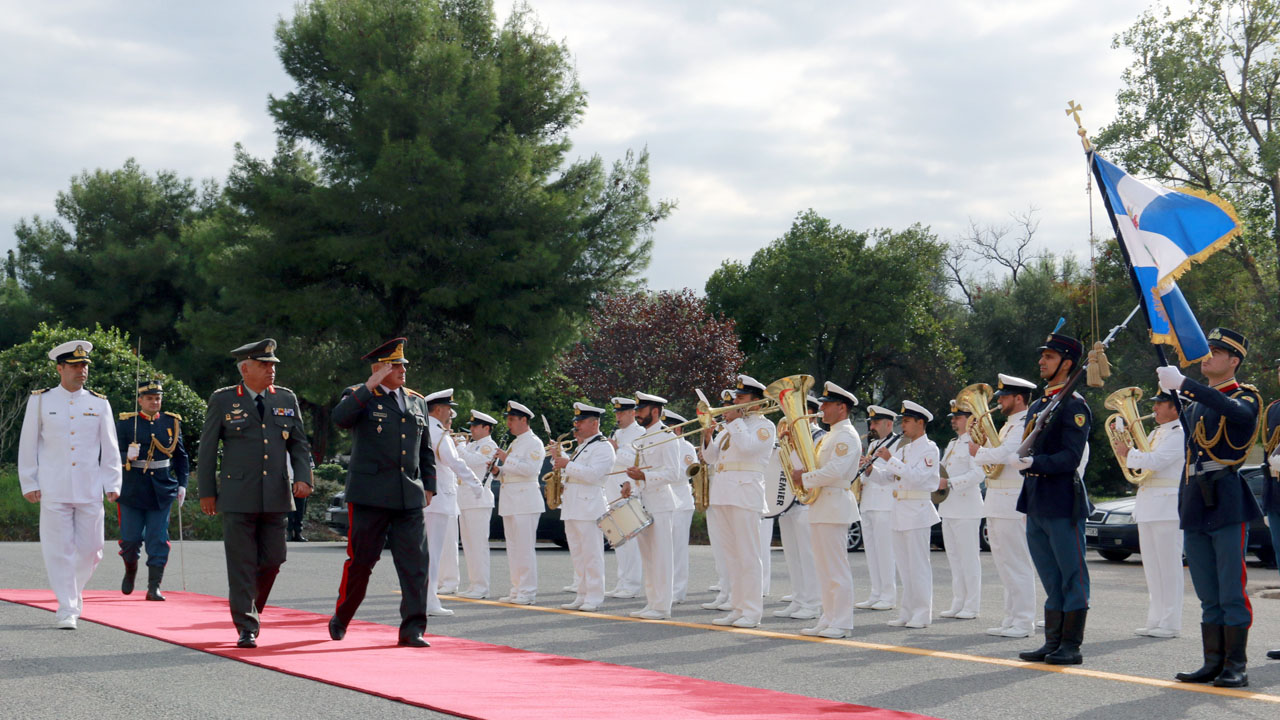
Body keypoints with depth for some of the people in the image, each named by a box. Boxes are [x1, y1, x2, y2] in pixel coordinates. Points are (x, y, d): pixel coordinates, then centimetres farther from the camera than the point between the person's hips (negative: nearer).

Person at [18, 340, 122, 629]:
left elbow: (110, 448, 10)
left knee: (90, 550, 4)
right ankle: (66, 609, 1)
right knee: (59, 551, -4)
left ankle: (73, 592, 28)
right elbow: (28, 446, 7)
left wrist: (112, 484, 3)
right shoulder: (40, 400, 4)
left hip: (90, 491, 2)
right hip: (53, 491, -2)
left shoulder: (99, 404, 8)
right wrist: (29, 484, 2)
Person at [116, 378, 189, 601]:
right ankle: (131, 570, 34)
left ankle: (154, 587, 0)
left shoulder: (171, 423, 7)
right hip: (132, 491, -2)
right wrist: (127, 457, -25)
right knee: (131, 539, 4)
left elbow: (181, 456, 13)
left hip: (162, 492, 2)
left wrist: (182, 484, 7)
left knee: (158, 540, -3)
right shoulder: (125, 423, -1)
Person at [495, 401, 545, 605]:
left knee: (525, 547, -9)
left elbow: (530, 469, -21)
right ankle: (516, 590, 14)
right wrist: (498, 471, 8)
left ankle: (528, 592, -7)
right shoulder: (515, 443, 22)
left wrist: (507, 459, -17)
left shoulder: (534, 443, -7)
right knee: (513, 547, 10)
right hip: (511, 501, 10)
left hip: (525, 500, -10)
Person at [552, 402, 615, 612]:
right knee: (577, 555, 9)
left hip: (589, 507, -9)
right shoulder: (581, 447, 23)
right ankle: (582, 596, 13)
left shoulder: (603, 447, -7)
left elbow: (593, 474, -20)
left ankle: (594, 598, -6)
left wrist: (567, 464, -18)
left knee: (591, 554, -8)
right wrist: (557, 458, 14)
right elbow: (571, 472, 28)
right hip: (572, 508, 9)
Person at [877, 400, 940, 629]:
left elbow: (916, 477, -21)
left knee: (918, 565, -6)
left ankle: (922, 614, -3)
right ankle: (906, 612, 14)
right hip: (900, 511, 8)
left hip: (917, 512, -8)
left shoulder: (929, 449, -7)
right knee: (903, 566, 10)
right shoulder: (902, 447, 17)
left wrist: (890, 460, -23)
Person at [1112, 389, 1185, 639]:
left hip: (1168, 507, -9)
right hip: (1147, 506, 9)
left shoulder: (1180, 434, -9)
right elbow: (1133, 463, 20)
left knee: (1169, 566, -6)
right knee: (1152, 568, 11)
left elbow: (1155, 461, -21)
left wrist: (1127, 452, -9)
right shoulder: (1155, 433, 20)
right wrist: (1121, 443, 8)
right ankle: (1155, 620, 16)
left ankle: (1170, 623, -3)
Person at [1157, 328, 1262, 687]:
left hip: (1227, 504, -6)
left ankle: (1236, 666, -1)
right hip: (1194, 506, 7)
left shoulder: (1246, 397, -1)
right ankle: (1213, 664, 13)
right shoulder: (1194, 404, 19)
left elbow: (1235, 411, -26)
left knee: (1232, 593, -5)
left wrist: (1183, 384, -29)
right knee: (1208, 596, 9)